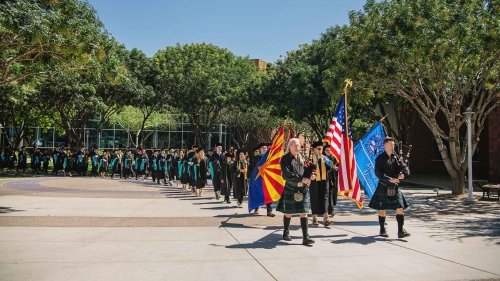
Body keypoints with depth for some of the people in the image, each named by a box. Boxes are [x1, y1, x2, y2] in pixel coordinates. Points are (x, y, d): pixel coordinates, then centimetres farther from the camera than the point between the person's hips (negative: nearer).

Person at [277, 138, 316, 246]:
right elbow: (287, 174, -14)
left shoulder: (302, 158, 11)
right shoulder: (285, 159, -4)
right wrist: (301, 179, -20)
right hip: (290, 188, -4)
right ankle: (286, 233, 28)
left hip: (303, 189, 4)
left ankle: (305, 237, -3)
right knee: (288, 212, 8)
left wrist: (309, 177, -7)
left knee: (304, 212, -2)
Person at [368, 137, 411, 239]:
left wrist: (403, 174, -17)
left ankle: (401, 231, 1)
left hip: (395, 188, 4)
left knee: (400, 208, -2)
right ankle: (382, 230, 21)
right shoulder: (380, 158, -7)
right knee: (382, 209, 5)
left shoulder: (395, 157, 8)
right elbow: (378, 173, -15)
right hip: (383, 187, -4)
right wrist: (390, 179, -24)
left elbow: (404, 168, 5)